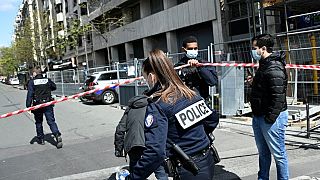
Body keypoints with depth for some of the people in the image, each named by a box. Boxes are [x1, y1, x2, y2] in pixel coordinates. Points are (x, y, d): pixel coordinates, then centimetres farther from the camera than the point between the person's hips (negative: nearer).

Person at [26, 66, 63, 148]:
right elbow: (54, 87, 19)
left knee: (38, 122, 16)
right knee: (51, 121, 1)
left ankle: (41, 139, 25)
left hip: (37, 105, -2)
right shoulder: (47, 80, 3)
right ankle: (57, 135, -20)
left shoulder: (32, 82, -6)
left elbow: (30, 94, -14)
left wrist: (28, 106, -13)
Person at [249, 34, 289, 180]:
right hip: (258, 116, 10)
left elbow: (278, 96, -24)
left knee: (278, 154, 4)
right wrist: (254, 83, 8)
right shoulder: (263, 65, 14)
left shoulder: (274, 68, -18)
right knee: (263, 153, 20)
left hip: (271, 118, -10)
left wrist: (270, 118, -22)